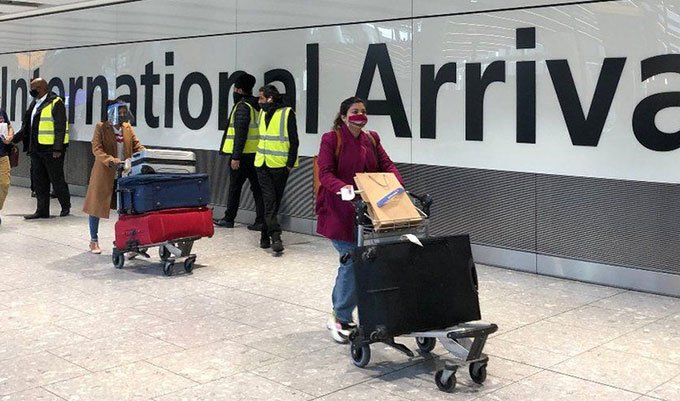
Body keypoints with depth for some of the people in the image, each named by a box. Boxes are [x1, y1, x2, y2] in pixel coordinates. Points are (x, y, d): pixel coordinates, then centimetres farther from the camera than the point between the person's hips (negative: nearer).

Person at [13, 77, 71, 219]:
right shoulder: (35, 103, 15)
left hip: (51, 149, -8)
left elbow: (60, 127, -16)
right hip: (36, 148, 8)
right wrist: (14, 139, 12)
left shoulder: (55, 103, -11)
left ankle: (66, 207, 18)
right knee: (39, 180, 9)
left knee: (56, 178, 2)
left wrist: (57, 149, -21)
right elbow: (27, 126, 20)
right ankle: (42, 210, 16)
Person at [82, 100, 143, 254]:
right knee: (96, 206, 7)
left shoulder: (128, 127, 8)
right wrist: (110, 160, -32)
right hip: (104, 174, -4)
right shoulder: (101, 127, -7)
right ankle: (94, 241, 21)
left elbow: (136, 145, 6)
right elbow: (96, 149, -15)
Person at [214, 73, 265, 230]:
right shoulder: (256, 106, 14)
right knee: (257, 188, 6)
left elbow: (240, 134, -19)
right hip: (255, 154, 8)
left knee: (234, 187, 4)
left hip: (243, 155, -8)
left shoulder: (242, 107, -12)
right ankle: (261, 221, 4)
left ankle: (228, 219, 14)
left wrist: (236, 157, -20)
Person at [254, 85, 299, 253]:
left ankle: (265, 236, 17)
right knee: (270, 201, -7)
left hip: (279, 165, -4)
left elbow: (294, 141, -8)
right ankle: (275, 237, -12)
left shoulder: (287, 113, -7)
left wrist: (290, 163, -12)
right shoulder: (263, 113, 12)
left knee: (274, 202, 6)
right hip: (263, 164, 4)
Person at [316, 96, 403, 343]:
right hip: (339, 211, -6)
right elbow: (325, 173, -14)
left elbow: (386, 165, 6)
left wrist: (398, 184, -13)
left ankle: (339, 315, 23)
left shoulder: (371, 140, 13)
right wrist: (343, 187, -32)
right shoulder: (331, 139, -6)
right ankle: (341, 318, 5)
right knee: (353, 260, -12)